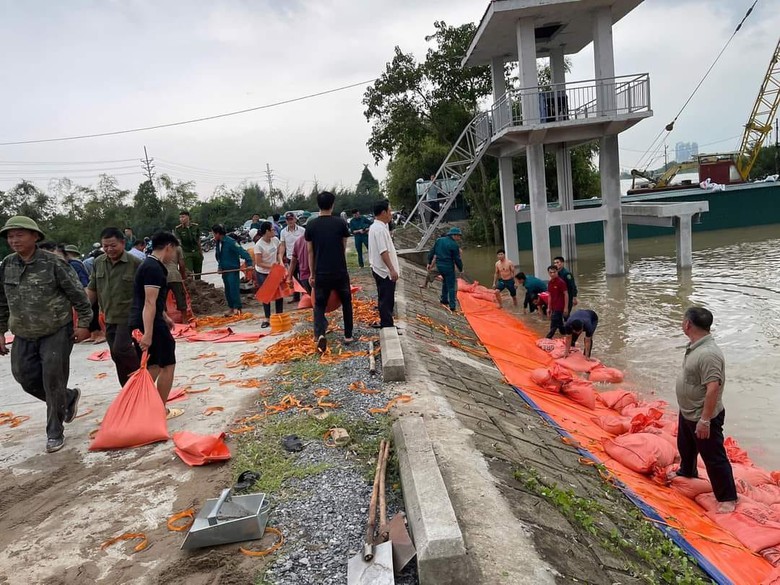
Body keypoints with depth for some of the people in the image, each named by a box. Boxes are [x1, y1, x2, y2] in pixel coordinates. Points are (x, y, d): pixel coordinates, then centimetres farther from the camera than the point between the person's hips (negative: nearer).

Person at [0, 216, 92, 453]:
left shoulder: (52, 263, -13)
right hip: (23, 336, 6)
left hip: (57, 332, -5)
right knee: (27, 379, 7)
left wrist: (83, 323, -8)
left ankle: (55, 432, 12)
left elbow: (78, 294, -8)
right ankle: (69, 397, 34)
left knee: (53, 381, -4)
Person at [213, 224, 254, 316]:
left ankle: (237, 308, -5)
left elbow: (242, 252, -21)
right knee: (227, 290, 11)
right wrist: (220, 266, 12)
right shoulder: (218, 243, 6)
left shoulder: (230, 242, -18)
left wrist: (249, 263, -27)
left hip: (233, 269, -8)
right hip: (225, 270, 8)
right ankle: (231, 308, 20)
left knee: (234, 289, -11)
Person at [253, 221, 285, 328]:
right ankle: (267, 318, 16)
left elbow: (280, 252, 10)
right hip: (262, 273, -5)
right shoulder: (259, 245, -22)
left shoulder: (275, 240, -5)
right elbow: (258, 263, -21)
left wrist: (281, 261, -6)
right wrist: (270, 266, -29)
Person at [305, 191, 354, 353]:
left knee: (319, 305, 9)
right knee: (346, 302, 18)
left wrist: (312, 273, 9)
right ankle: (348, 335, 21)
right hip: (340, 272, 0)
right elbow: (344, 247, 5)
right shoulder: (340, 222, -4)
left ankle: (320, 334, -15)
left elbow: (310, 251, 1)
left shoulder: (311, 225, -2)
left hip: (321, 273, 0)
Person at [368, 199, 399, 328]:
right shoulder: (380, 229, -20)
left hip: (380, 269, 11)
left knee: (384, 299, 17)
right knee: (387, 300, -5)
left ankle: (385, 323, 26)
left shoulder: (375, 226, 13)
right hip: (385, 270, -11)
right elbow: (383, 251, -25)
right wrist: (392, 269, -26)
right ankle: (387, 325, 0)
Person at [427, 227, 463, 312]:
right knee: (451, 286, 2)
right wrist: (461, 269, 4)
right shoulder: (454, 245, -14)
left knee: (445, 282, 27)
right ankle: (452, 305, 1)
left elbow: (432, 252, 9)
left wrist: (429, 263, 18)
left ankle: (444, 299, 33)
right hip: (448, 267, -6)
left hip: (439, 266, 6)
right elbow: (457, 259, -10)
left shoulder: (439, 240, 5)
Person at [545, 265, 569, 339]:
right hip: (553, 307, 8)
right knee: (559, 324, 14)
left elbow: (566, 294, -14)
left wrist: (566, 308, -16)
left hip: (559, 307, -8)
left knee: (553, 325, -6)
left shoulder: (561, 282, -14)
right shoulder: (550, 283, 8)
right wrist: (549, 308, 15)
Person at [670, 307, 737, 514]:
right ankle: (687, 473, 54)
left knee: (713, 457, 5)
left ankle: (728, 498, 22)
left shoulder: (708, 354, -31)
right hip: (687, 413, 10)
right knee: (685, 447, 29)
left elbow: (713, 389, -32)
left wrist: (705, 420, -28)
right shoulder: (694, 346, 0)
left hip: (703, 418, -10)